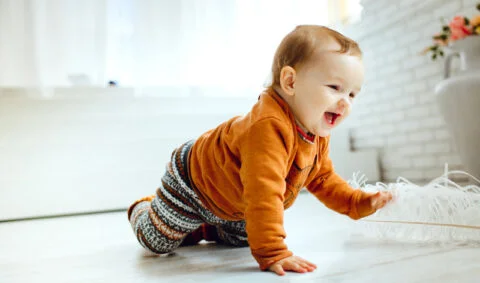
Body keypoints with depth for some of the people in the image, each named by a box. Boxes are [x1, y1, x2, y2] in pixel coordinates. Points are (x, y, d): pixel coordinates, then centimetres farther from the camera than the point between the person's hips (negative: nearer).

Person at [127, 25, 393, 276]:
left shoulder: (317, 135, -13)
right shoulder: (269, 126, -46)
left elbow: (322, 179, 3)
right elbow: (263, 194, -50)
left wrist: (361, 202, -5)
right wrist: (272, 254, -49)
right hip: (192, 181, -8)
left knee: (238, 239, 24)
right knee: (157, 242, 5)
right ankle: (143, 209, 36)